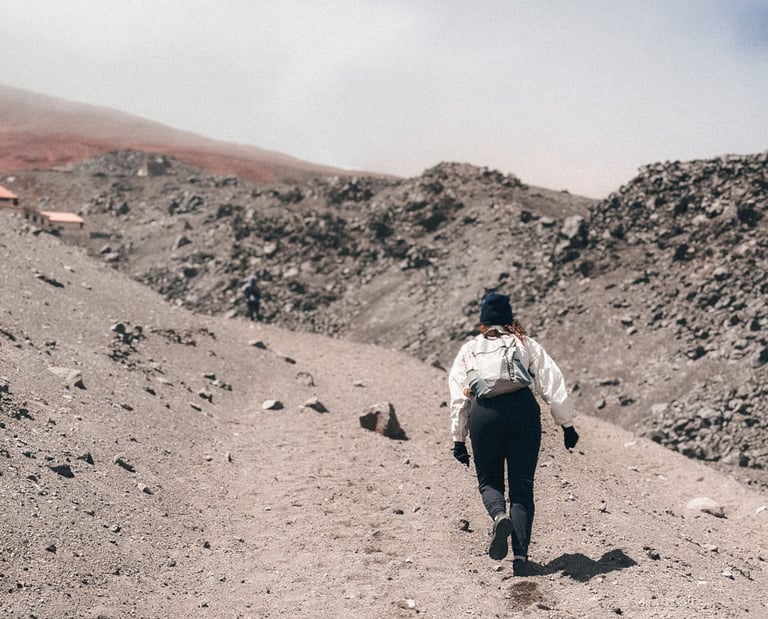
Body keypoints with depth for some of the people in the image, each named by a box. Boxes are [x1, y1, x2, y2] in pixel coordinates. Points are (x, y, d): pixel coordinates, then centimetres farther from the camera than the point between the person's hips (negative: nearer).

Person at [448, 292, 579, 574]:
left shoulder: (468, 350, 19)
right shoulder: (526, 344, 17)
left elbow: (458, 398, 15)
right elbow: (552, 384, 9)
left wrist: (459, 439, 20)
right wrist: (567, 424, 11)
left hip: (484, 414, 0)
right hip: (523, 411, 0)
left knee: (488, 481, 16)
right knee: (522, 486, 8)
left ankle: (499, 516, -16)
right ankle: (520, 552, -2)